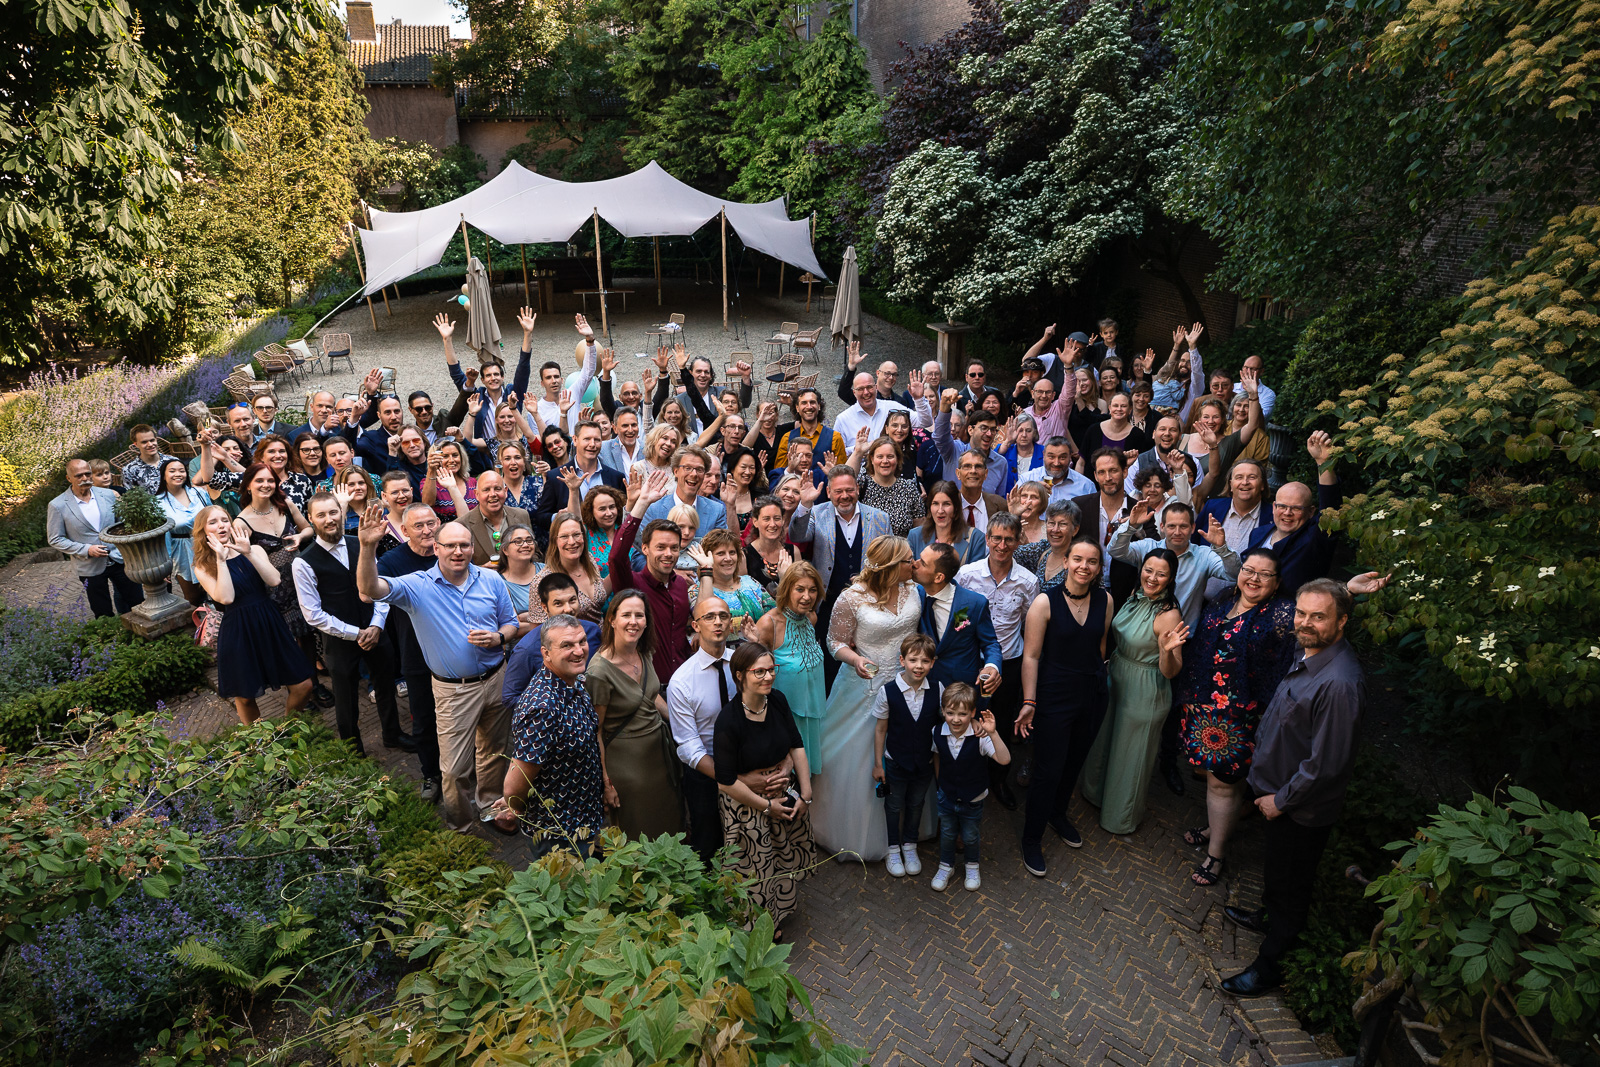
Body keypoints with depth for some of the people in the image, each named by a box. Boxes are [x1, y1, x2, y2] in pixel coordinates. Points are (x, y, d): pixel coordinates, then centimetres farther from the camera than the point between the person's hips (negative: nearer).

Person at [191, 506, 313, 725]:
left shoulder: (255, 550, 5)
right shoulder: (203, 567, -1)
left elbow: (274, 580, -12)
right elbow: (226, 598, -19)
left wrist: (248, 553, -17)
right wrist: (221, 559, -16)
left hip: (270, 624, 2)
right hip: (237, 633, -2)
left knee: (302, 686, 2)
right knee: (244, 697, 9)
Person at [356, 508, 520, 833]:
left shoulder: (491, 581, 0)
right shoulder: (418, 586, -9)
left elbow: (511, 623, 9)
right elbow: (369, 589, -25)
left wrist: (497, 638, -14)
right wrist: (367, 547, -40)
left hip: (495, 681, 3)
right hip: (453, 691, -3)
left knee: (493, 751, 20)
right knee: (454, 766, 4)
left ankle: (490, 807, 43)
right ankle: (459, 827, 27)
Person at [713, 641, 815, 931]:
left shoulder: (777, 700, -10)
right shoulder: (729, 720, -28)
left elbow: (796, 746, 0)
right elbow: (726, 782, -23)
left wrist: (805, 793, -5)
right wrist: (768, 806, -15)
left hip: (786, 791, 6)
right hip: (747, 803, -5)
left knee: (788, 857, 23)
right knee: (758, 869, 13)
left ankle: (782, 909, 52)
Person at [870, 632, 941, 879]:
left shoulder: (937, 690, -14)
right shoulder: (888, 692, -20)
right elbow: (880, 729, -9)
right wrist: (878, 764, -4)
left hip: (925, 763, 2)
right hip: (896, 763, -2)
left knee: (916, 804, 22)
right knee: (894, 806, 17)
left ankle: (910, 845, 44)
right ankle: (893, 849, 39)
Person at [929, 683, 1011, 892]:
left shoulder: (979, 736, -29)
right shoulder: (938, 733, -18)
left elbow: (1004, 759, -39)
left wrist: (993, 733, -51)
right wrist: (940, 783, 9)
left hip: (972, 799, -2)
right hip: (947, 796, 2)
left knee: (970, 836, 20)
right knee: (947, 834, 22)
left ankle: (972, 867, 47)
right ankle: (946, 867, 46)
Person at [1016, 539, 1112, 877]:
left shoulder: (1104, 600, -3)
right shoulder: (1045, 601, -16)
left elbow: (1101, 646, 10)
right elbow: (1031, 656, -13)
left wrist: (1099, 680, 11)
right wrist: (1028, 702, -15)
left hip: (1092, 694, 5)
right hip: (1055, 696, -5)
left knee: (1075, 761, 21)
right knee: (1049, 770, 2)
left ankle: (1058, 814, 47)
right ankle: (1031, 839, 20)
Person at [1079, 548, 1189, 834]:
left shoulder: (1169, 615, -25)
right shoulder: (1136, 597, -3)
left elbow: (1170, 672, -26)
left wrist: (1167, 649, -43)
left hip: (1145, 695, -7)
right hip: (1117, 683, 7)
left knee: (1130, 754, 13)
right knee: (1105, 742, 26)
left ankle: (1122, 817, 36)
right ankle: (1098, 792, 52)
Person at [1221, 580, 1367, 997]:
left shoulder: (1340, 682, -33)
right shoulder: (1308, 653, -3)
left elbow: (1327, 762, -29)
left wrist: (1281, 799, -17)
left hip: (1302, 809, -8)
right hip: (1278, 793, 8)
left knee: (1289, 884, 11)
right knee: (1275, 868, 30)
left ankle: (1268, 965, 29)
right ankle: (1267, 915, 54)